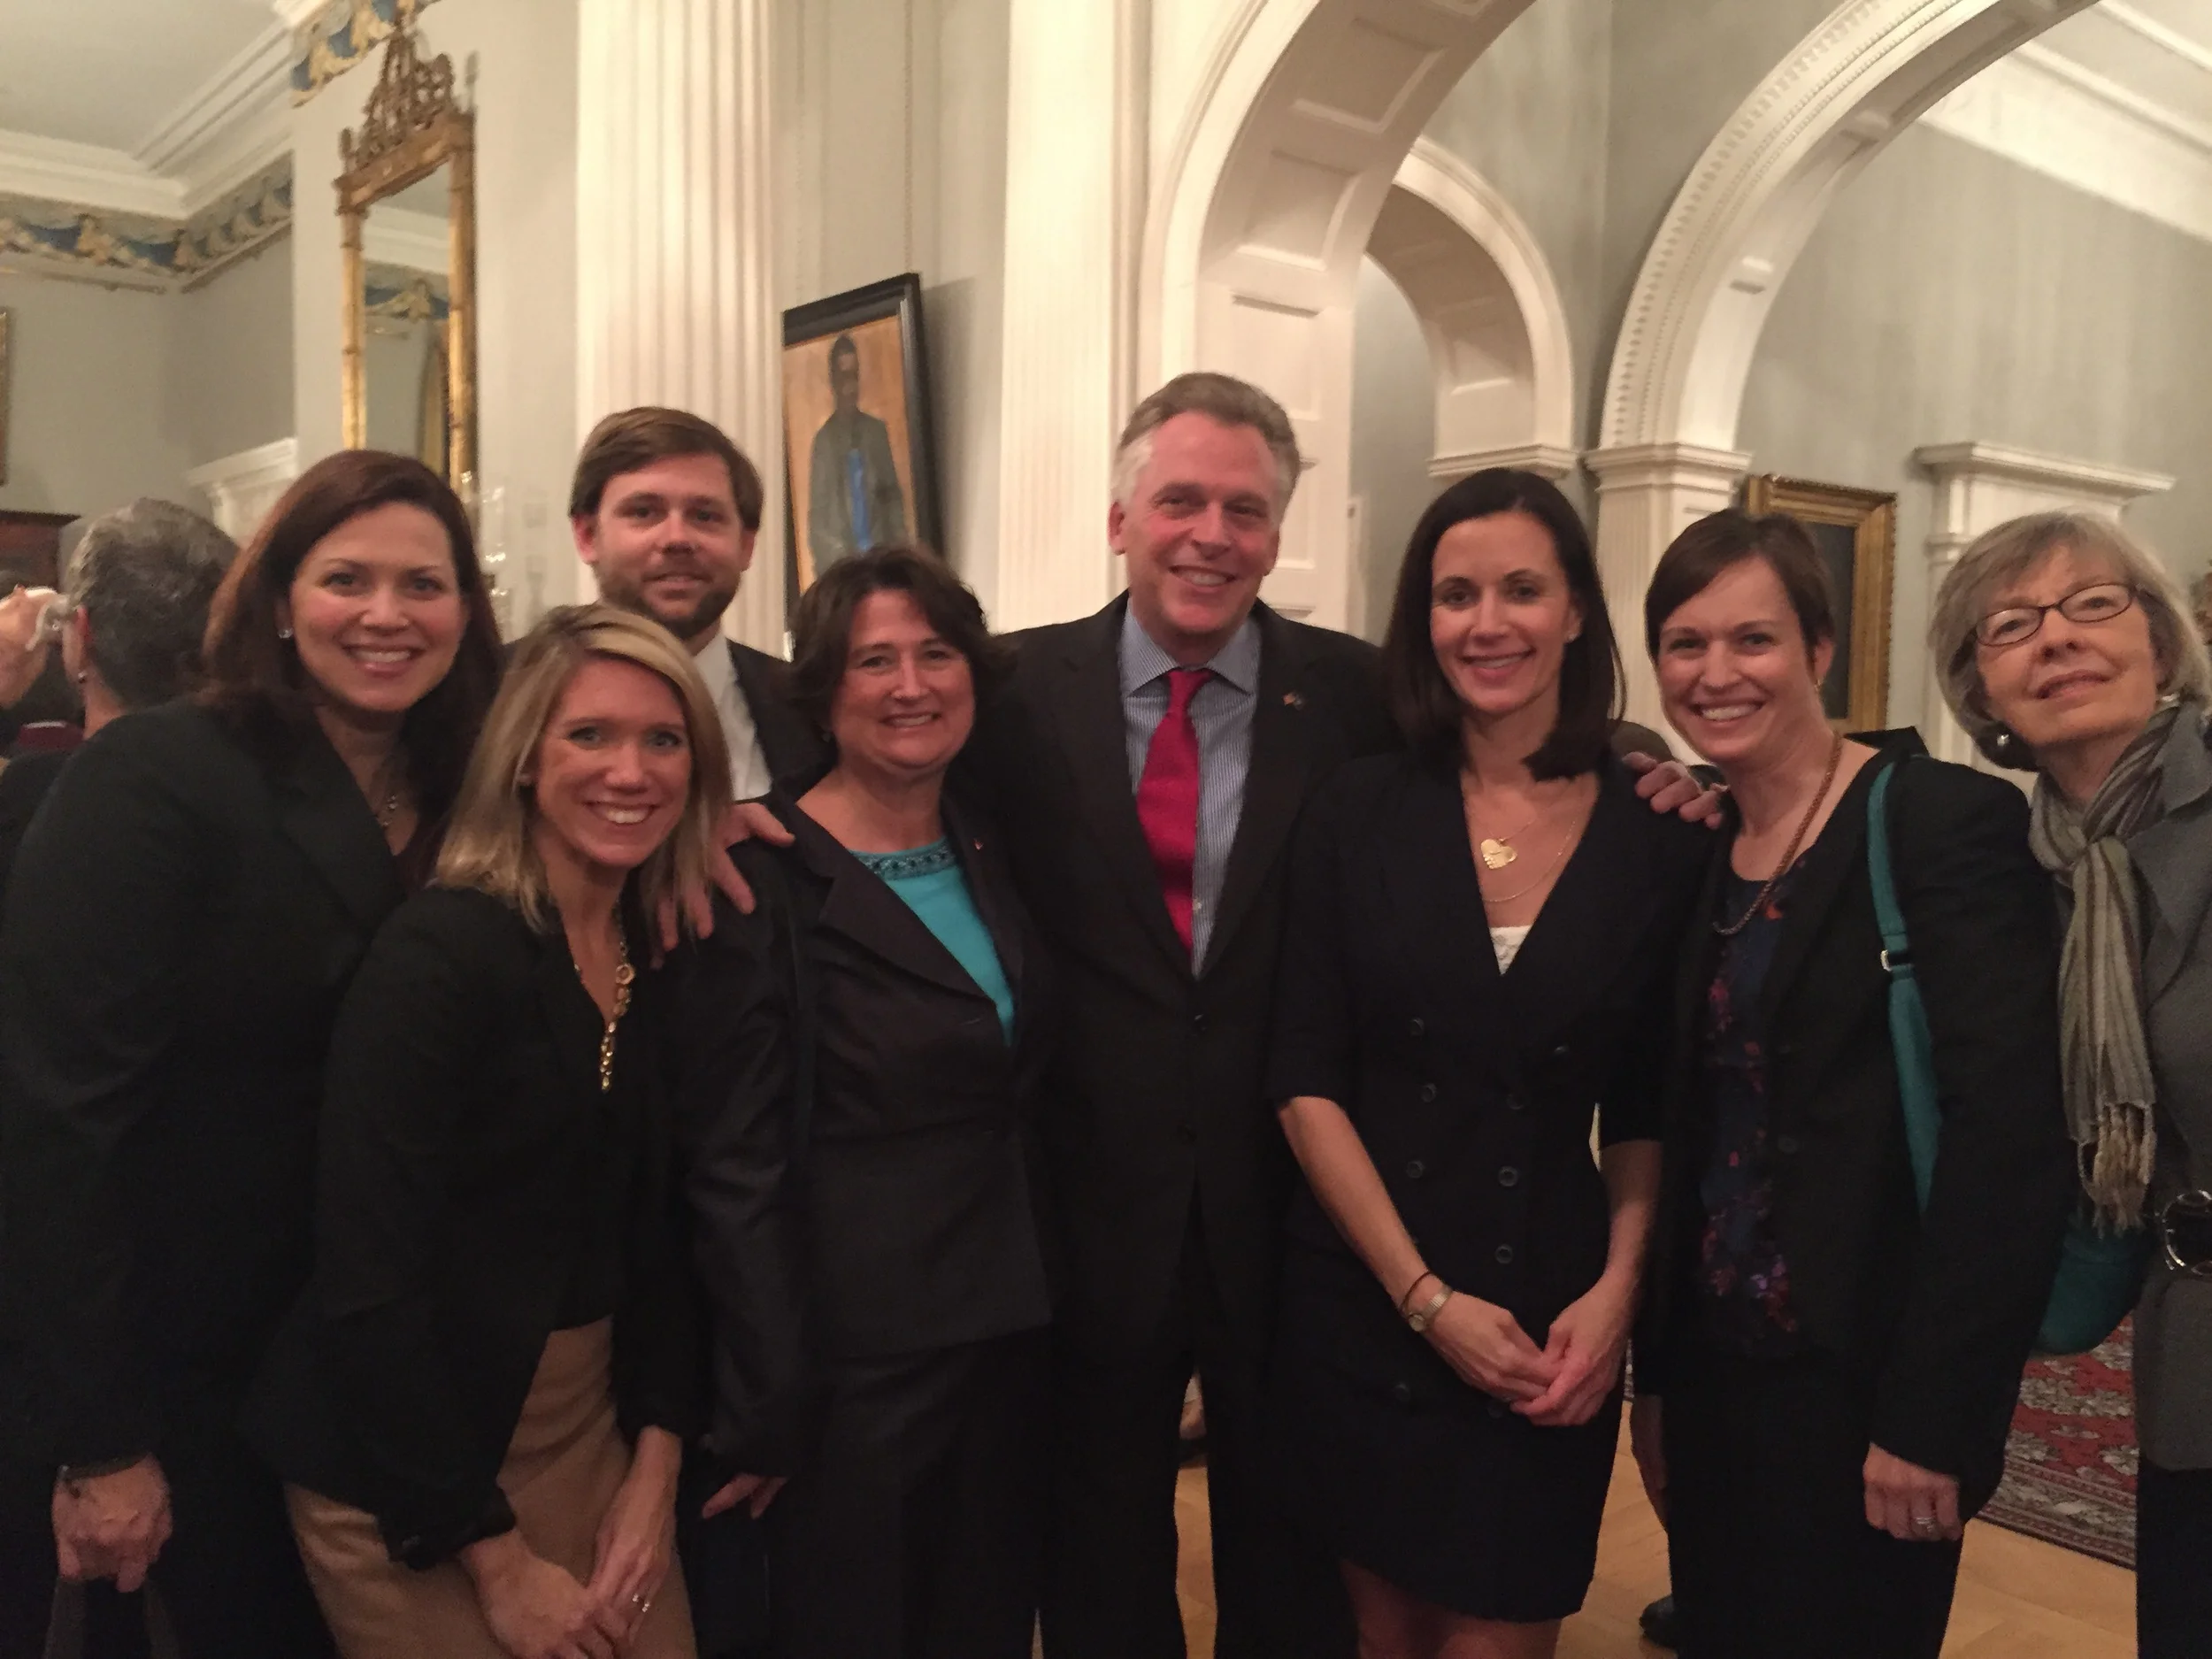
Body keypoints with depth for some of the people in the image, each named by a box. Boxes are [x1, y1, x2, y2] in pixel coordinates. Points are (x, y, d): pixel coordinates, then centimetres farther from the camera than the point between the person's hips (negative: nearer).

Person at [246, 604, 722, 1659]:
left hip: (592, 1422, 6)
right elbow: (366, 1280, -21)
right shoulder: (439, 951, -18)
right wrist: (496, 1558, -16)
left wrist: (656, 1463, -2)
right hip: (407, 1461, -6)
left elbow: (655, 1235, 7)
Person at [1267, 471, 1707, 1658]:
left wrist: (1616, 1291, -9)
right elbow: (1304, 1080, -7)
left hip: (1551, 1322, 0)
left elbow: (1647, 1109, 3)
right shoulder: (1356, 815, -5)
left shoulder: (1659, 835, -3)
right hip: (1359, 1305, 0)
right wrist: (1425, 1296, -12)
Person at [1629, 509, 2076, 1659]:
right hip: (1715, 1367, 6)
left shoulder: (1947, 820, -12)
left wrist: (1931, 1415, -20)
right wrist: (1654, 1374, 7)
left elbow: (2010, 1140, -18)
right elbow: (1684, 1137, 8)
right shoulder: (1693, 847, 7)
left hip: (1861, 1381, -6)